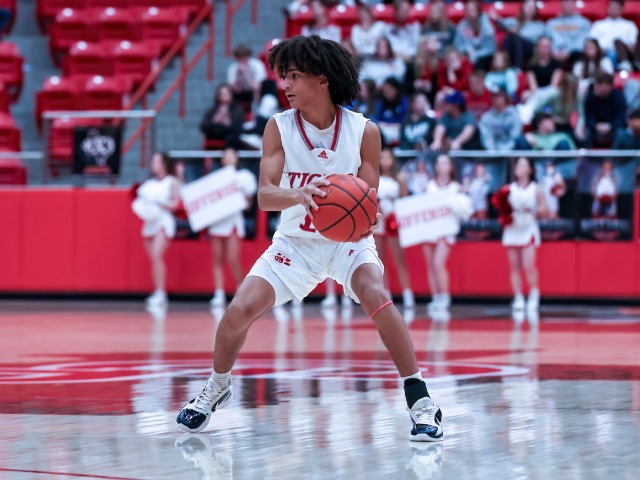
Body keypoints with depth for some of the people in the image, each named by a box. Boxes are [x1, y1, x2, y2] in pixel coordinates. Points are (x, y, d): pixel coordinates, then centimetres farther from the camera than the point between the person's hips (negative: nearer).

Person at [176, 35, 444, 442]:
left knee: (376, 296, -30)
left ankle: (420, 400, -21)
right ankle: (217, 388, 19)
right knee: (240, 309, -11)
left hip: (348, 241, -2)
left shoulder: (364, 131, -14)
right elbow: (264, 195, -19)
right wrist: (299, 196, -41)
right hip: (295, 241, 2)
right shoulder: (279, 127, -11)